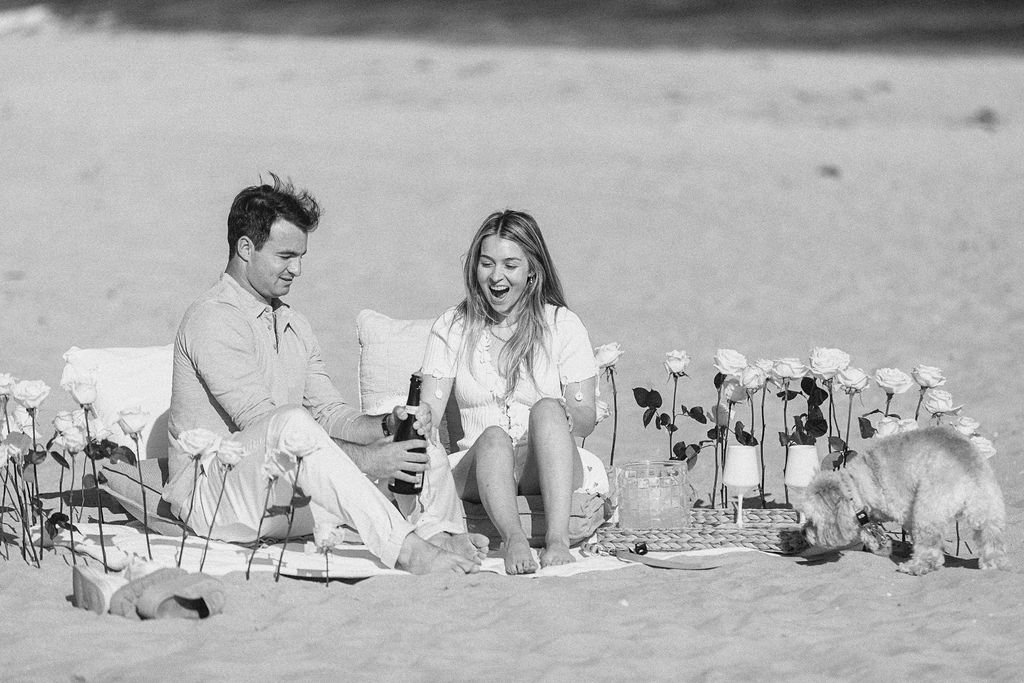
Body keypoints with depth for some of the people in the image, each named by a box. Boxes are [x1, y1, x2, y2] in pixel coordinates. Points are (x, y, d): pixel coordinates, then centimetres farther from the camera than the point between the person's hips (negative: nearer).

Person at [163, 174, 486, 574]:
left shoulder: (294, 326, 19)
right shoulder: (213, 319, -11)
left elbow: (329, 413, 13)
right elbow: (261, 422, -22)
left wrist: (386, 426, -10)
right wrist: (363, 459, -27)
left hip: (285, 493, 9)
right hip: (212, 494, -9)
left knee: (422, 454, -3)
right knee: (292, 421, -37)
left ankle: (446, 542, -27)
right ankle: (405, 550, -42)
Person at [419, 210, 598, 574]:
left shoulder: (562, 325, 9)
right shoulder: (452, 327, 12)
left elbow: (586, 423, 4)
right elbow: (429, 411, 3)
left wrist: (571, 411, -20)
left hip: (546, 470, 0)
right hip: (477, 469, 0)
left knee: (547, 409, -31)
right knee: (494, 437, -33)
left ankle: (558, 539, -48)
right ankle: (514, 541, -60)